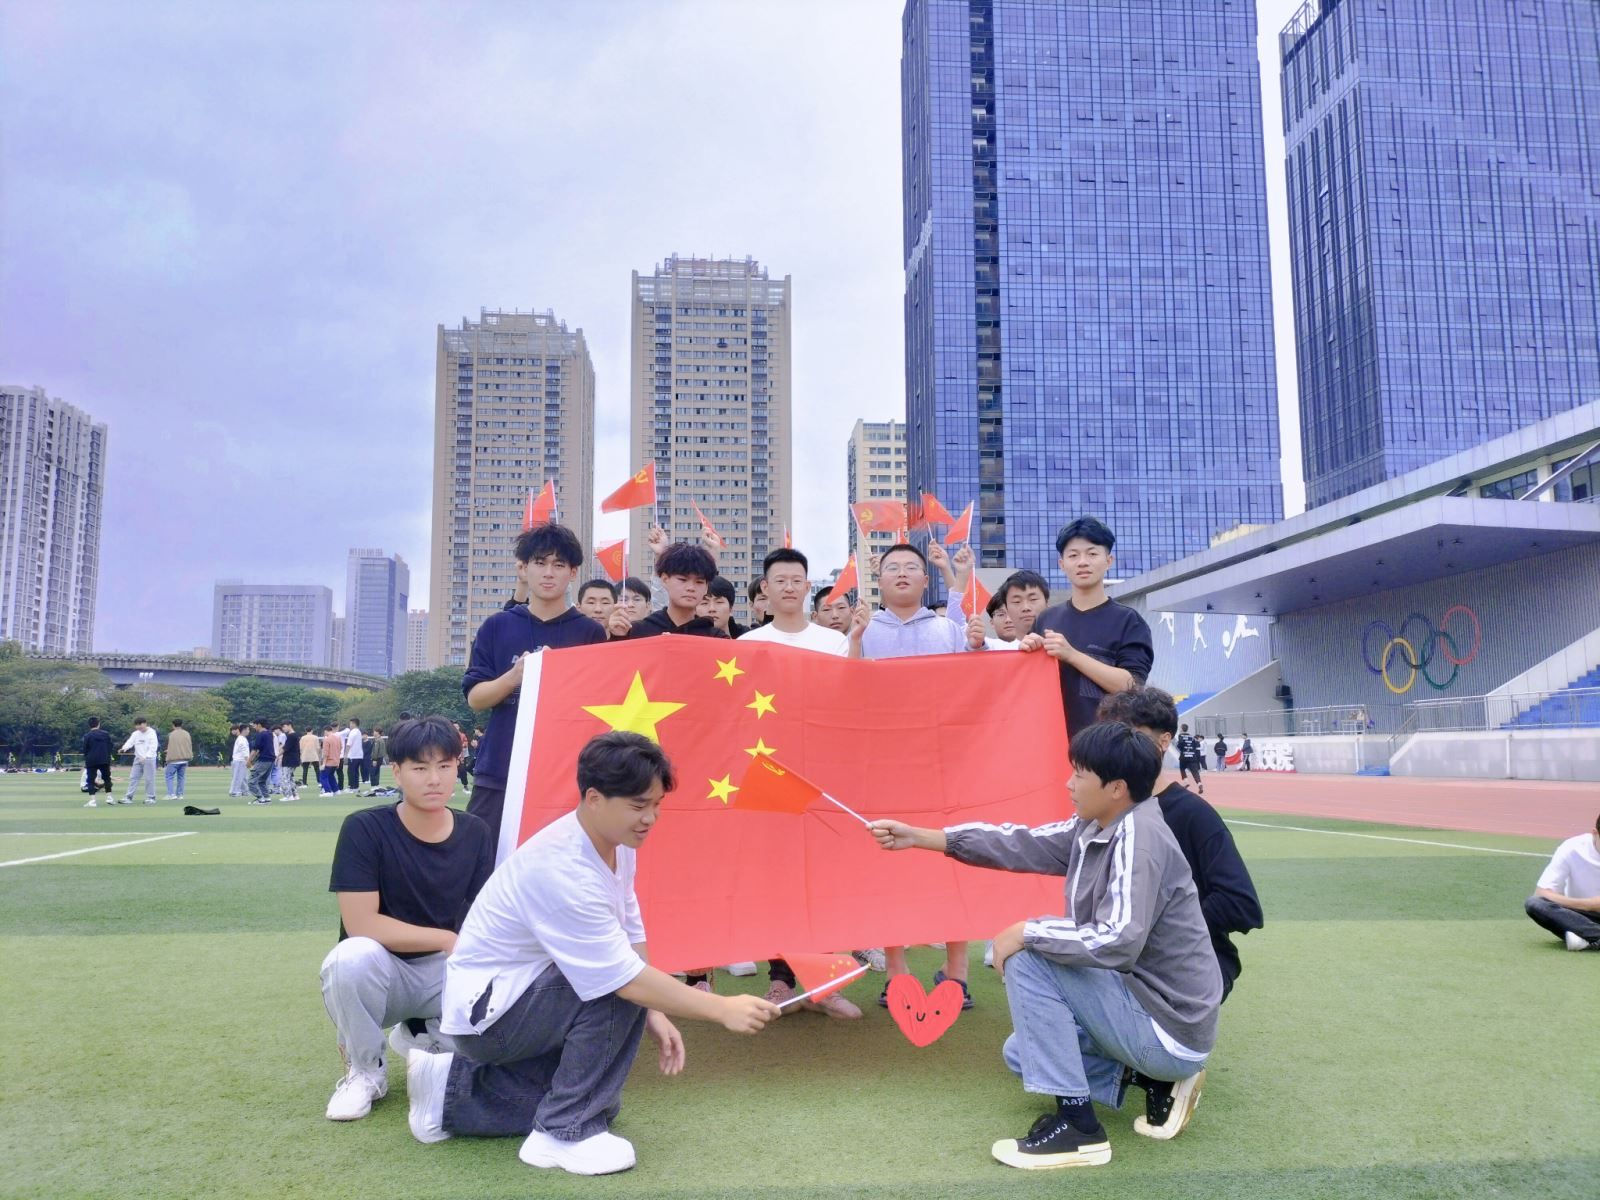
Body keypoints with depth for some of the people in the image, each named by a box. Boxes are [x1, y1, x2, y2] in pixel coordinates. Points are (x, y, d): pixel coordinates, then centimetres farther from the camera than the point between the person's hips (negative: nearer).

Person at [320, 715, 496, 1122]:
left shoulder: (475, 833, -4)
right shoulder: (364, 829, -16)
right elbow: (361, 925, -22)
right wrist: (447, 939, -21)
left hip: (447, 974, 4)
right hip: (380, 973, -3)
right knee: (353, 956, -37)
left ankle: (420, 1035, 11)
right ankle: (365, 1070, -7)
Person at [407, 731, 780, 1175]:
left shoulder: (616, 842, -6)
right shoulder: (562, 871, -33)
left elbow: (632, 936, 3)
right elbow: (628, 980, -31)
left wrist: (654, 1015, -8)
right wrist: (724, 1009, -28)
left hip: (524, 995, 9)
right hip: (484, 1013, -9)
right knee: (616, 988, -29)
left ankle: (451, 1089, 17)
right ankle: (563, 1132, -13)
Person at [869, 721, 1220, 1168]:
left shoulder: (1137, 835, -25)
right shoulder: (1095, 828, 1)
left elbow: (1117, 942, -36)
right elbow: (1023, 844, 8)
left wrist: (1026, 932, -23)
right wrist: (917, 837, 6)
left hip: (1170, 1028, -10)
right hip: (1145, 1006, 10)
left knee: (1028, 955, -18)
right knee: (1021, 1052, 22)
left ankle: (1077, 1125, -12)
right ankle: (1157, 1078, 11)